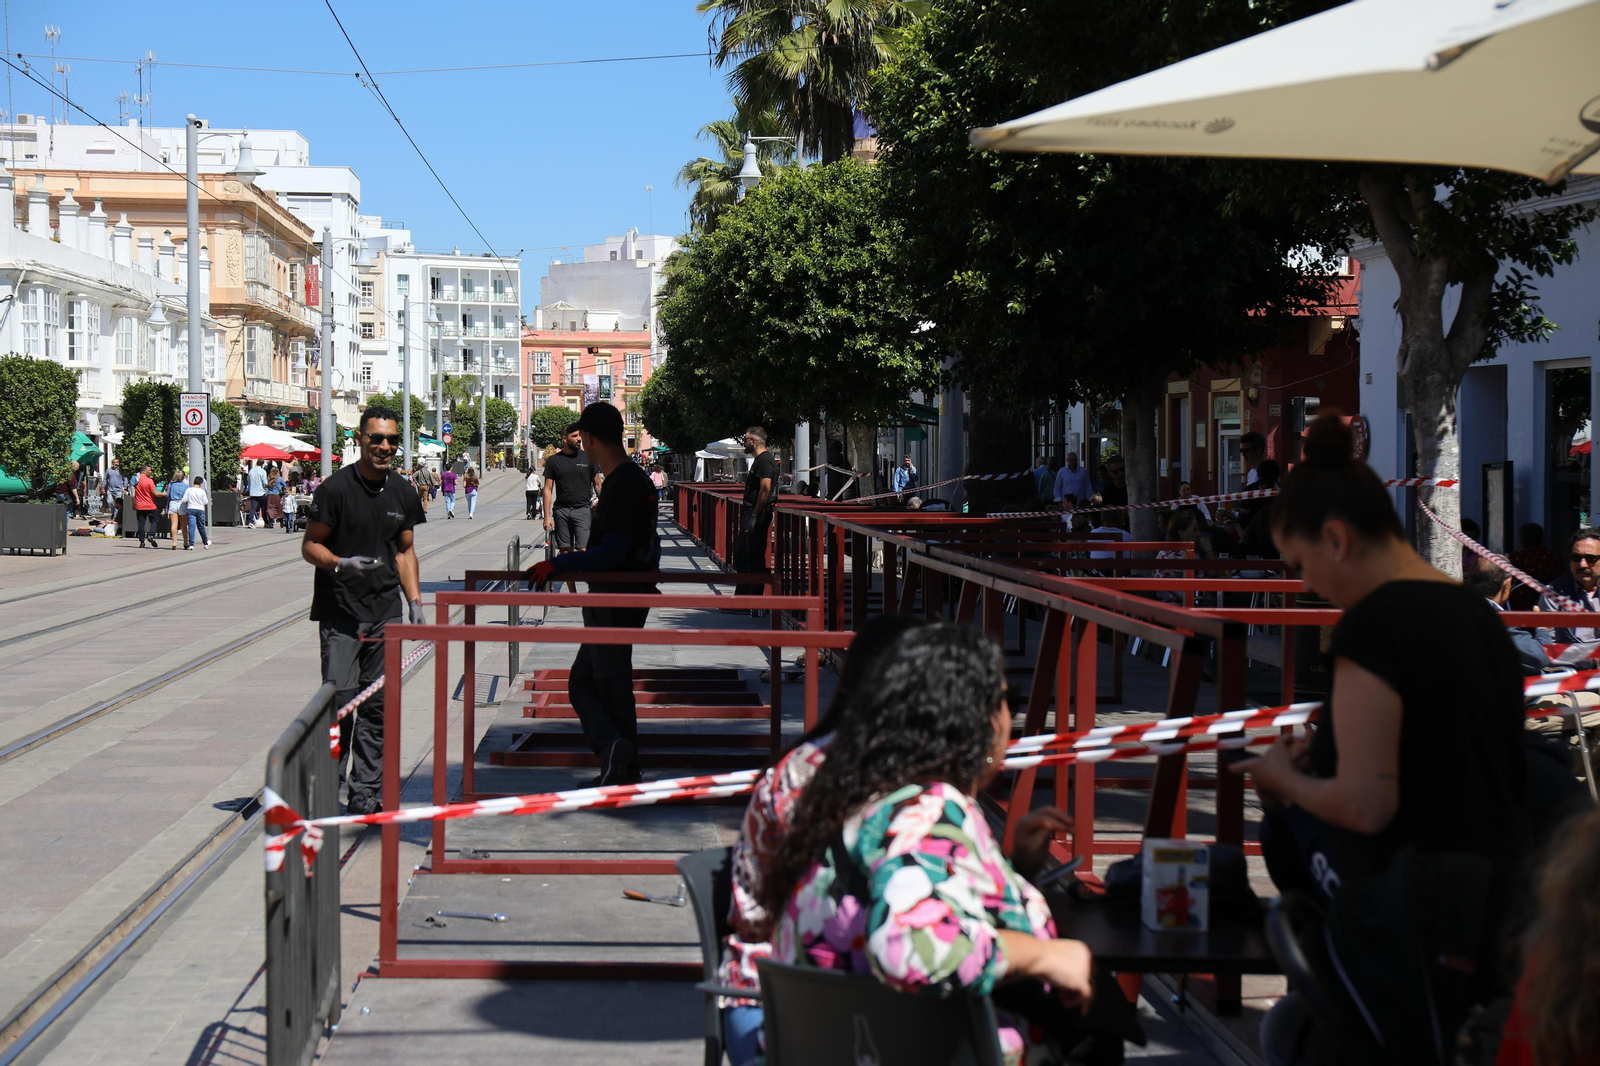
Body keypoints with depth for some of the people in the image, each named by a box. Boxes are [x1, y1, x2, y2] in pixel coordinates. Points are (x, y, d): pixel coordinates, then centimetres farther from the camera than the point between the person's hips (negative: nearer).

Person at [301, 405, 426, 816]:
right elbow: (310, 546, -4)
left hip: (385, 613, 5)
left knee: (378, 704, 5)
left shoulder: (403, 492, 10)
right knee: (340, 699, -10)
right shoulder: (336, 488, -7)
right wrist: (340, 563, -23)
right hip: (340, 613, -5)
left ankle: (366, 791, 11)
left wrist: (415, 602, 10)